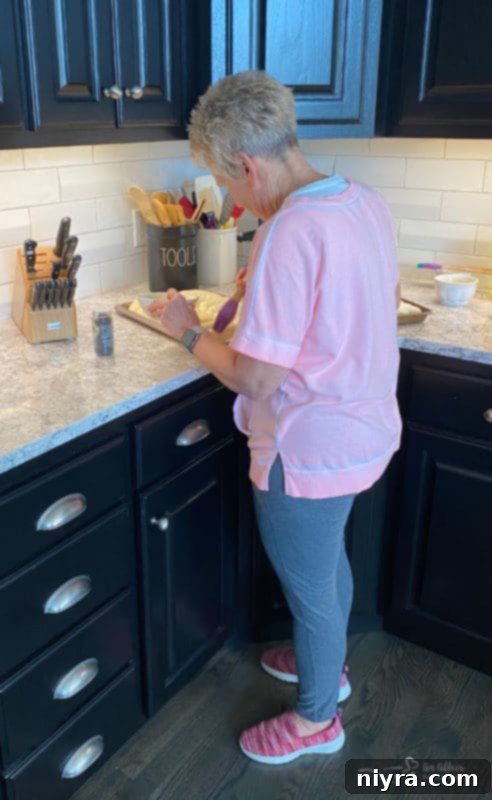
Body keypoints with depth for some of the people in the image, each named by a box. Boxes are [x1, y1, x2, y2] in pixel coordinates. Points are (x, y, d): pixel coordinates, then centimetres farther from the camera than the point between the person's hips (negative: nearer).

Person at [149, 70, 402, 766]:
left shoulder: (288, 233, -28)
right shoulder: (367, 202, -1)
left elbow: (255, 378, -28)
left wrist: (188, 329, -11)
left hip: (310, 454, -9)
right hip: (365, 432, 9)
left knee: (310, 589, 15)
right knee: (330, 561, 30)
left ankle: (316, 720, 40)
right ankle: (327, 661, 55)